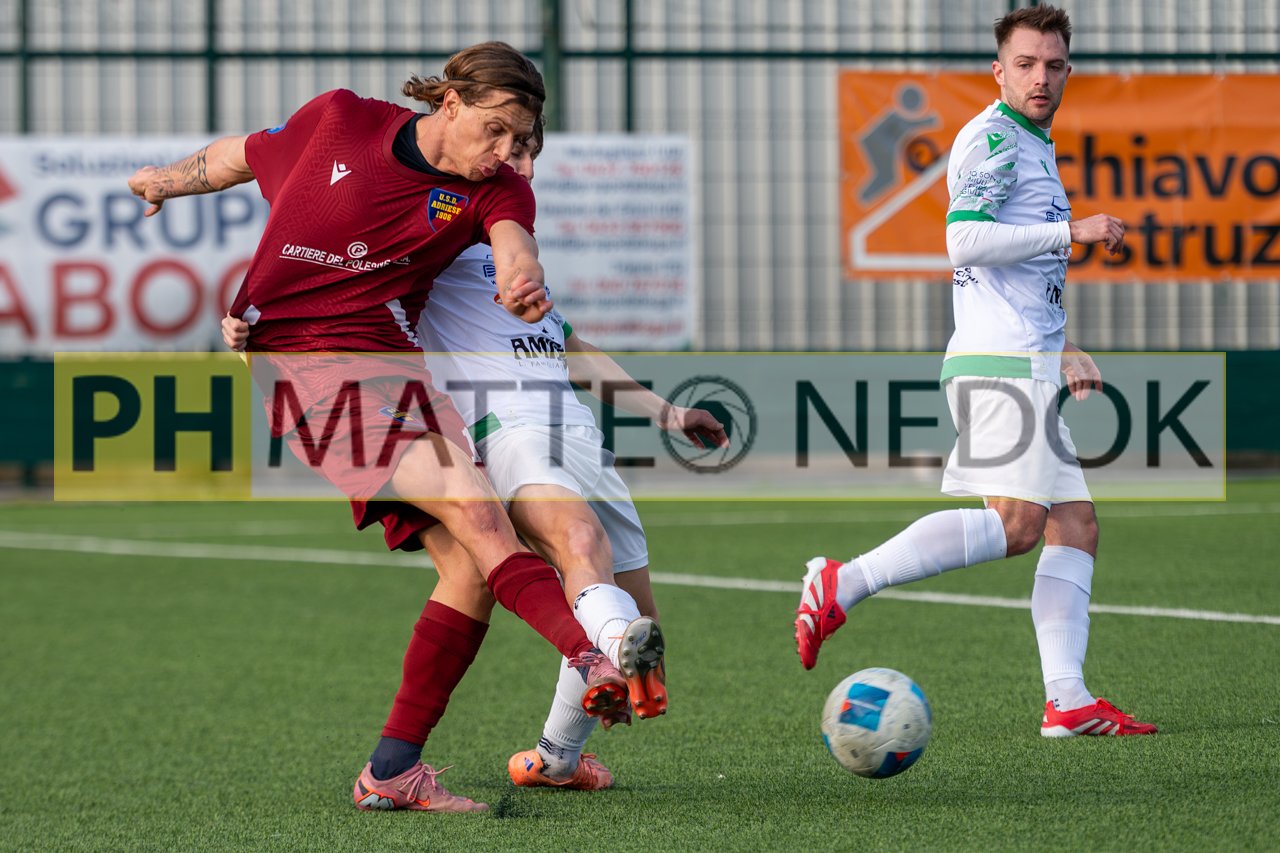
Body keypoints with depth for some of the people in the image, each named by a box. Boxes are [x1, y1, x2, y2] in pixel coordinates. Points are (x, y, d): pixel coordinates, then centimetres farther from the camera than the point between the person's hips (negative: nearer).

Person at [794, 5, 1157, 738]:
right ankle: (842, 585, -19)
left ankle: (1068, 700, -3)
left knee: (1076, 525, 3)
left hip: (1027, 368, 10)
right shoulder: (991, 137, -6)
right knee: (1016, 523, -21)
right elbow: (966, 239, -20)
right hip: (1000, 364, -10)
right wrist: (1072, 231, -16)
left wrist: (1062, 351, 30)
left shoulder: (1034, 148, 25)